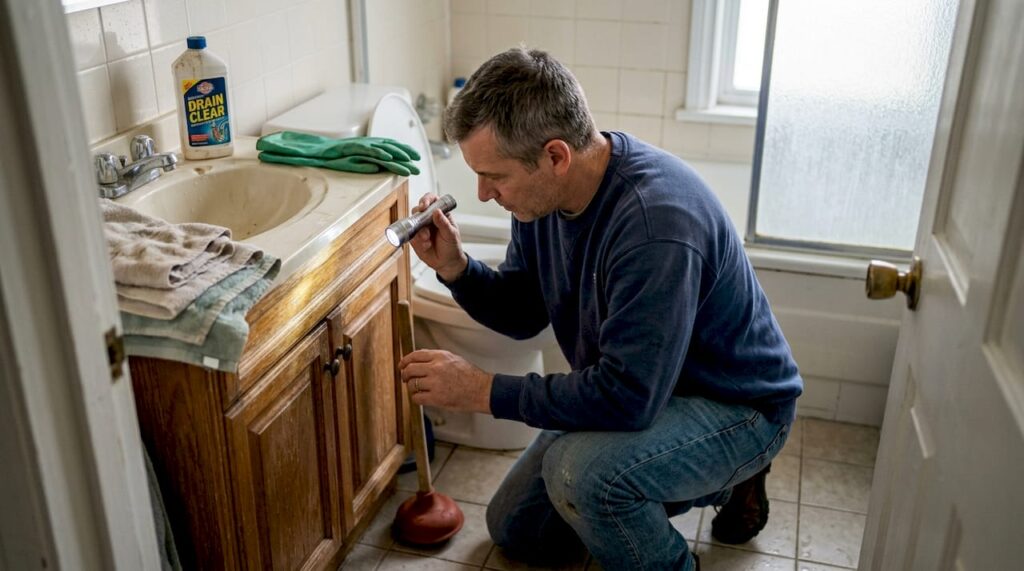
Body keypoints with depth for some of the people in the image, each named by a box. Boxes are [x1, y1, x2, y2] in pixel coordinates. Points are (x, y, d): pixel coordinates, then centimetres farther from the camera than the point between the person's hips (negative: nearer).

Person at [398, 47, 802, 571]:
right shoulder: (542, 191, -9)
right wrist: (453, 268, -16)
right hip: (643, 391, 9)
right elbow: (522, 314, 3)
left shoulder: (656, 223, -36)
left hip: (737, 406, -8)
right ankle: (713, 481, 22)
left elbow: (627, 398, -36)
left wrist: (482, 391, -28)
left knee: (579, 470, -36)